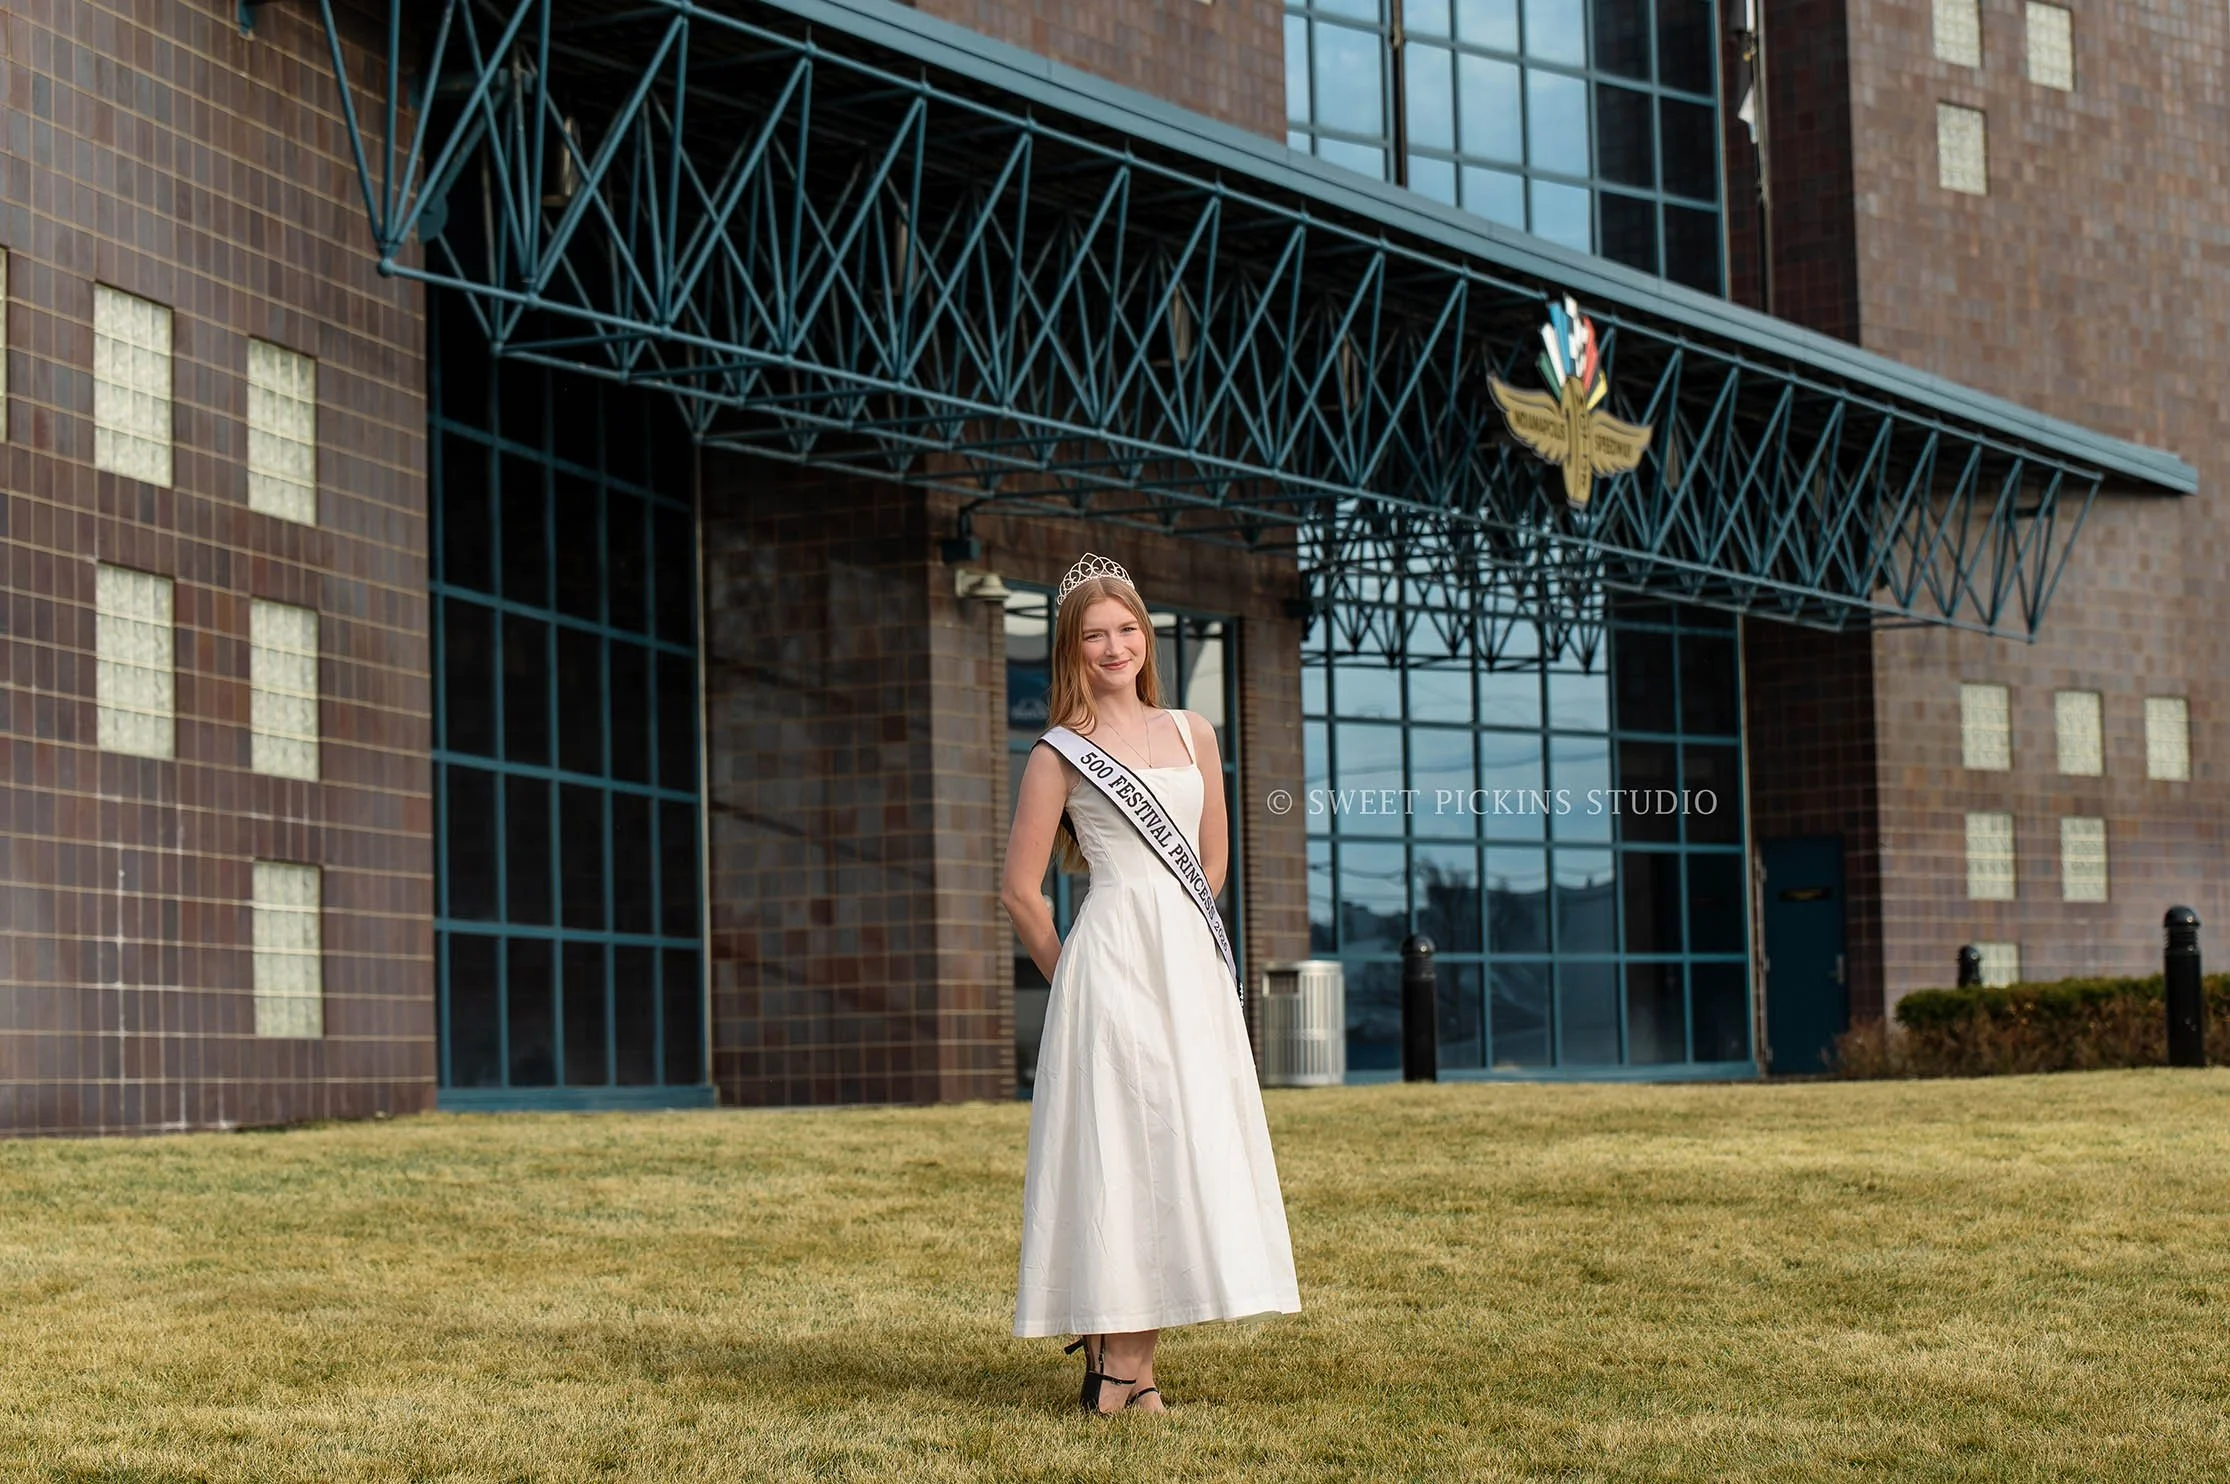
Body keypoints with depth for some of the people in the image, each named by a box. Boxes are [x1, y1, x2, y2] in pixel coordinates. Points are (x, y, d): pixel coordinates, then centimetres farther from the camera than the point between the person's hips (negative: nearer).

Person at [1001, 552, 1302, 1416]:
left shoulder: (1191, 735, 13)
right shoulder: (1061, 753, -1)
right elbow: (1020, 890, -1)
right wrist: (1075, 978, 3)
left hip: (1191, 967, 5)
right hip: (1112, 969, -5)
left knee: (1186, 1145, 2)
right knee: (1119, 1145, -8)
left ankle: (1129, 1357, 8)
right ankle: (1116, 1366, -6)